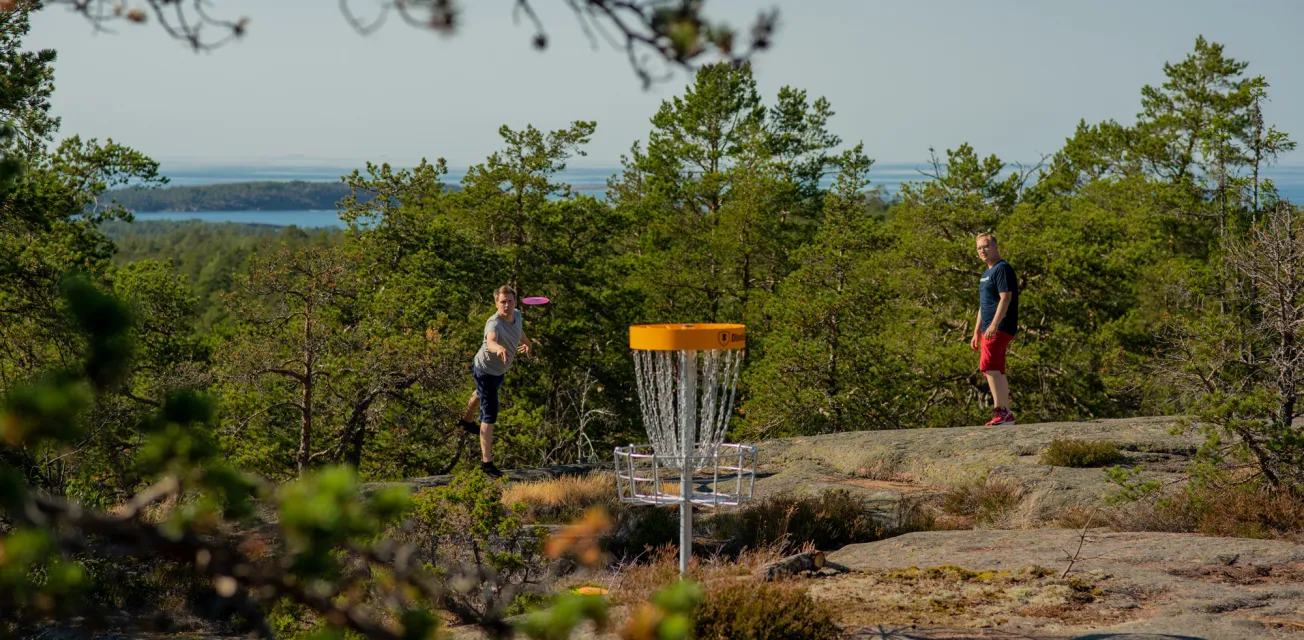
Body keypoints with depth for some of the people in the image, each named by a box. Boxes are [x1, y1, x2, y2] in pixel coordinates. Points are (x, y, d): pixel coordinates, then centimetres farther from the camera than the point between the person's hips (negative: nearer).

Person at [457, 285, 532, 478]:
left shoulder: (517, 315, -14)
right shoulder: (494, 324, -40)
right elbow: (490, 341, -64)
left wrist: (526, 343, 11)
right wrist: (499, 348, -84)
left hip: (498, 370, 9)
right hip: (485, 370, -9)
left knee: (482, 394, 36)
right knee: (490, 417, -8)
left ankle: (467, 420, 66)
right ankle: (486, 462, -3)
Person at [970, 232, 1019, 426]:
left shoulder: (1002, 269, -9)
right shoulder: (986, 274, 22)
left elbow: (1005, 298, -19)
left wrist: (994, 325, -27)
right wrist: (976, 332, 25)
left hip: (999, 328, -10)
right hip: (989, 330, 10)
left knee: (989, 366, -18)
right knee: (997, 371, 10)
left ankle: (1000, 410, -22)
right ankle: (1005, 414, 14)